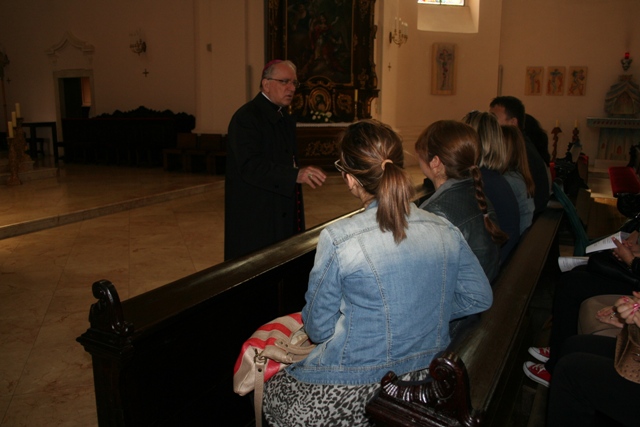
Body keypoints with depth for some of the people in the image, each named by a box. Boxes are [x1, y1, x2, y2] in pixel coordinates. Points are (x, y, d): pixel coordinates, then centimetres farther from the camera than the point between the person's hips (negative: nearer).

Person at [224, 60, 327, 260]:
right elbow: (251, 166, -26)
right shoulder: (246, 117, -14)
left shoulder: (286, 119, 16)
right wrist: (296, 175, -34)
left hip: (284, 217, 9)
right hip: (255, 221, -8)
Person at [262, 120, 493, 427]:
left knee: (269, 389, 23)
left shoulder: (337, 239, -22)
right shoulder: (446, 231, -7)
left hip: (355, 396, -6)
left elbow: (318, 329, -11)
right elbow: (480, 298, 4)